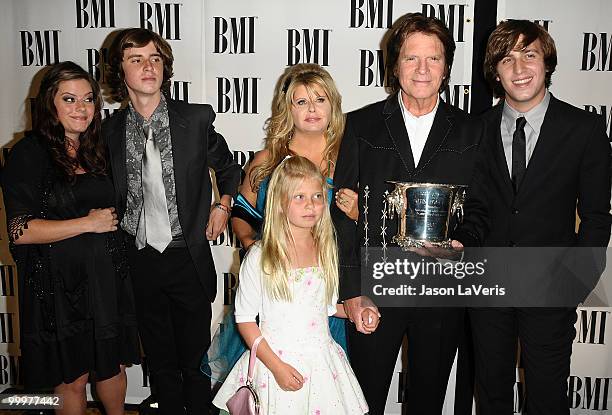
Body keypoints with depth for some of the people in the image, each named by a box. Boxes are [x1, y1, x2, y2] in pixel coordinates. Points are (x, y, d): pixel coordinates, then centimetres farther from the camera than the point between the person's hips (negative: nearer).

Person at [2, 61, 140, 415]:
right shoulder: (29, 154, -10)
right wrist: (88, 223, -16)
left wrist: (109, 220, 7)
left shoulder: (98, 149, 8)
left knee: (113, 366, 17)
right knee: (72, 379, 11)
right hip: (58, 284, -5)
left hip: (106, 277, 5)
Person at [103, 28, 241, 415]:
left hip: (188, 257, -2)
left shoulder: (196, 119, -4)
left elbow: (228, 169, 12)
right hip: (139, 261, 2)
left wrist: (222, 207, 2)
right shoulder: (110, 129, 1)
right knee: (160, 358, 17)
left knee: (195, 357, 10)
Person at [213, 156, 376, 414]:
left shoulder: (327, 251, 1)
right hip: (275, 360, -4)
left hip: (322, 361, 4)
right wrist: (276, 366, -14)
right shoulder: (259, 257, -11)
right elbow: (245, 318, -9)